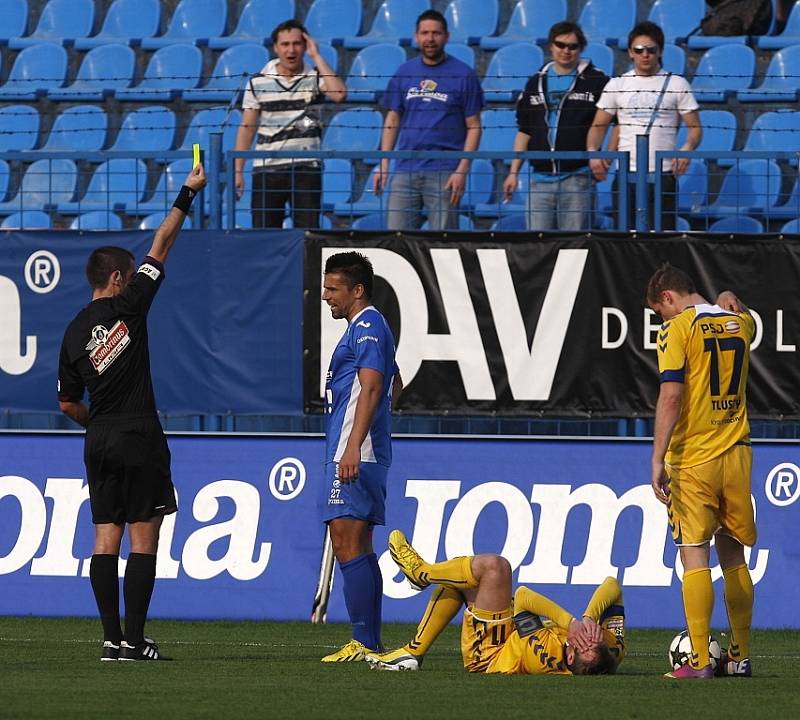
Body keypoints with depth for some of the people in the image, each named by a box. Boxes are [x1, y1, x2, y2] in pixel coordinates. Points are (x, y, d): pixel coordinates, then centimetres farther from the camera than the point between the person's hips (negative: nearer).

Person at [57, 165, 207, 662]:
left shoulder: (74, 332, 8)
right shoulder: (127, 307, -6)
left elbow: (68, 403, 12)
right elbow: (161, 247, 0)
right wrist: (188, 194, 8)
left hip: (99, 444, 6)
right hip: (140, 441, -5)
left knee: (107, 539, 4)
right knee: (143, 540, -4)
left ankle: (112, 638, 0)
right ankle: (135, 639, -9)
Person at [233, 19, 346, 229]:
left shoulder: (315, 77, 3)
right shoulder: (259, 82, 5)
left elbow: (339, 94, -18)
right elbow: (247, 128, 8)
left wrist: (317, 56, -11)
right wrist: (238, 171, 3)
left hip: (306, 170, -1)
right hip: (266, 170, 1)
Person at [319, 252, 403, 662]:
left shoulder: (367, 327, -10)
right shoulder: (364, 328, 22)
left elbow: (371, 388, -21)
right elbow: (395, 385, 33)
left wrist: (354, 445, -29)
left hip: (355, 455, -11)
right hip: (355, 455, 11)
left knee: (347, 544, -14)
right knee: (358, 548, 11)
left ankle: (363, 644, -18)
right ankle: (369, 642, 12)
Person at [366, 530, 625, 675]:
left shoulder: (545, 655, -45)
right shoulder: (612, 651, -31)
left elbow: (523, 596, -37)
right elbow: (611, 586, -24)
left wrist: (571, 622, -43)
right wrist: (589, 618, -41)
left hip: (485, 652, -7)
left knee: (494, 566, -19)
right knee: (457, 580, 15)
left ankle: (420, 572, 9)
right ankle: (413, 652, 29)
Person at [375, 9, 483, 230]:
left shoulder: (463, 75, 1)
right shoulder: (404, 73, 11)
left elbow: (473, 127, 0)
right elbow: (392, 121, 14)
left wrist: (462, 170, -10)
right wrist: (383, 166, 6)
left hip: (444, 174, -3)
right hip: (405, 169, 3)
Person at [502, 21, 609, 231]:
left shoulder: (595, 81, 2)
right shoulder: (536, 83, 15)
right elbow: (524, 131, 19)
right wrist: (514, 172, 13)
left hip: (576, 176, -4)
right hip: (540, 178, 4)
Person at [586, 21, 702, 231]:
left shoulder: (677, 84, 5)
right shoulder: (616, 85, 10)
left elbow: (695, 127, 4)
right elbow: (598, 125, 10)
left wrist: (687, 149, -18)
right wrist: (592, 151, -10)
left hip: (663, 175, -1)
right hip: (627, 174, 1)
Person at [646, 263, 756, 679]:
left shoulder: (678, 329, -9)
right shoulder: (740, 322, 9)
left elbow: (671, 396, -17)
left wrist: (658, 461, -17)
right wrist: (728, 301, 23)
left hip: (693, 458, -6)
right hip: (736, 455, 6)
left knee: (694, 556, -6)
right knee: (733, 555, 14)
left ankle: (700, 661, -11)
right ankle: (740, 656, 16)